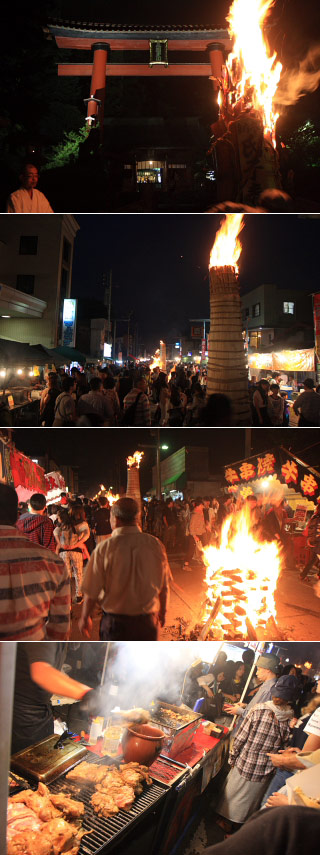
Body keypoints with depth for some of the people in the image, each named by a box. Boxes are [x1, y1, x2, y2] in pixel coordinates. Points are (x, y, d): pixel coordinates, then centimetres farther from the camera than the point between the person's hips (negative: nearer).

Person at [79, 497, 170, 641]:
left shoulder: (104, 549, -15)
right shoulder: (156, 545, -7)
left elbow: (91, 592, -9)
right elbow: (164, 587, 3)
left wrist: (85, 618, 9)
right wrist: (162, 612, 20)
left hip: (115, 622, -2)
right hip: (147, 622, 2)